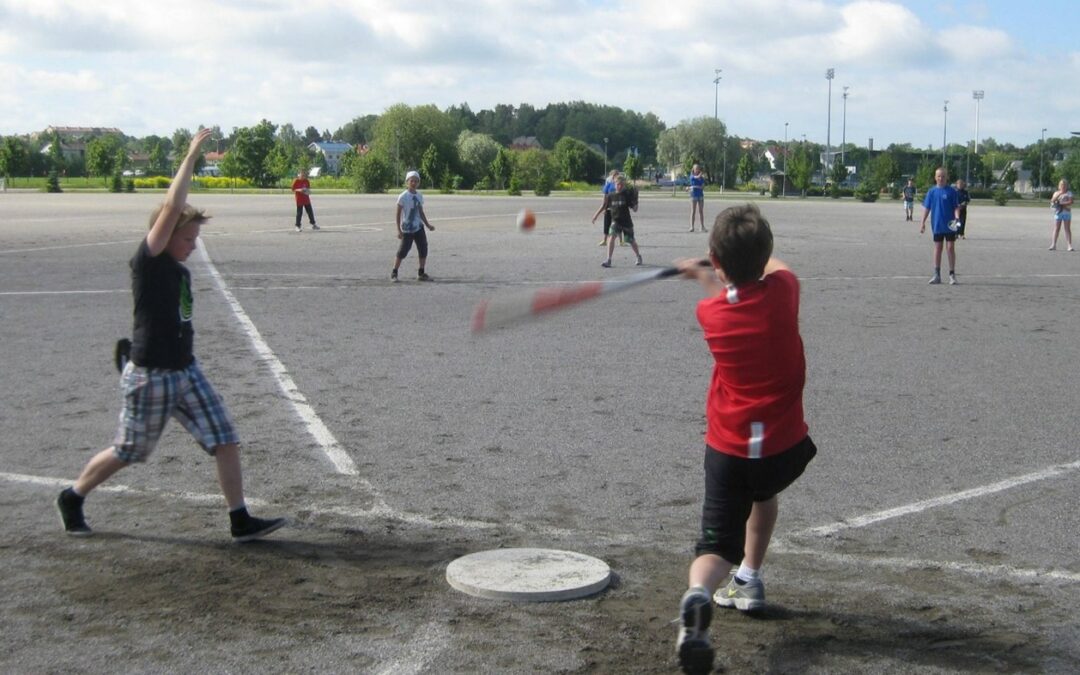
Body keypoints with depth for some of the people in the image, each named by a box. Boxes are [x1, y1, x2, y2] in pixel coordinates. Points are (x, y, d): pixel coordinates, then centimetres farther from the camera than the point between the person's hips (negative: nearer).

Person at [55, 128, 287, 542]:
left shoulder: (180, 272, 9)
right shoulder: (148, 263, -14)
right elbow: (172, 207, -26)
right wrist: (191, 156, -23)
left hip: (186, 372, 7)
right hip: (150, 377, -7)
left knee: (226, 442, -1)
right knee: (126, 454, 8)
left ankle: (241, 522, 4)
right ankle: (71, 499, 32)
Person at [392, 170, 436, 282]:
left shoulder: (419, 196, 7)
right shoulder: (403, 197, -10)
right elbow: (398, 214, -9)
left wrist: (428, 225, 9)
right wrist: (399, 230, -14)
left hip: (419, 228, 6)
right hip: (407, 229, -6)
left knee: (423, 250, 3)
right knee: (402, 252, -5)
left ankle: (421, 273, 14)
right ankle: (394, 273, 7)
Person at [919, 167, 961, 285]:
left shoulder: (952, 191, -3)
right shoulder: (931, 192, 4)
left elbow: (956, 207, -3)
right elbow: (926, 208, 8)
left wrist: (957, 217, -20)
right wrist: (923, 223, 4)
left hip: (950, 225, -2)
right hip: (937, 226, 2)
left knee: (950, 248, -1)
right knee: (937, 249, 7)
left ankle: (952, 275, 6)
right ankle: (937, 275, 12)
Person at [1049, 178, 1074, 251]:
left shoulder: (1069, 193, 4)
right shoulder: (1056, 193, 11)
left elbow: (1070, 202, -8)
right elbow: (1052, 201, -4)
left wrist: (1062, 203, -12)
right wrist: (1059, 194, -14)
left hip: (1066, 212, -2)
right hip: (1058, 212, 2)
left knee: (1067, 229, -3)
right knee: (1056, 229, 0)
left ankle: (1069, 245, -6)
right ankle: (1053, 245, -1)